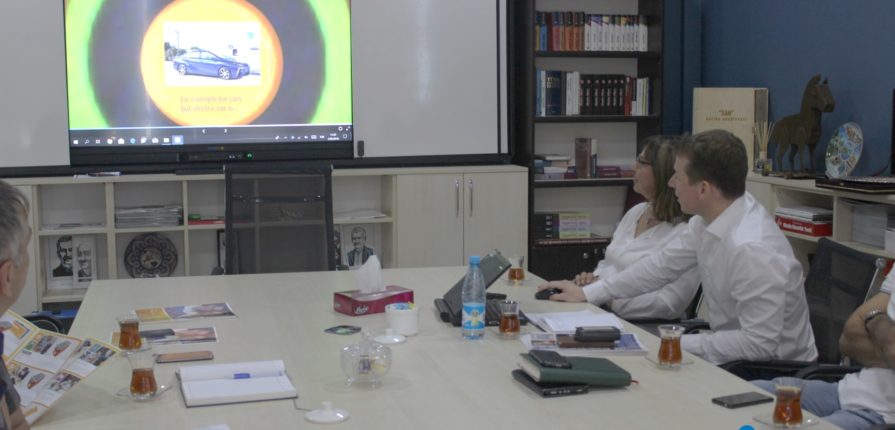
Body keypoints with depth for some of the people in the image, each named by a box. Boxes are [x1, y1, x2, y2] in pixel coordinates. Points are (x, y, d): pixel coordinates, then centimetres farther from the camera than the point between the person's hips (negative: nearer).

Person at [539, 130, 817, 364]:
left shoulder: (752, 250, -31)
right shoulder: (712, 218, -5)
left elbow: (760, 343, -28)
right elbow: (663, 264, 8)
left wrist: (678, 344, -21)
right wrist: (587, 294, 11)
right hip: (734, 356, 7)